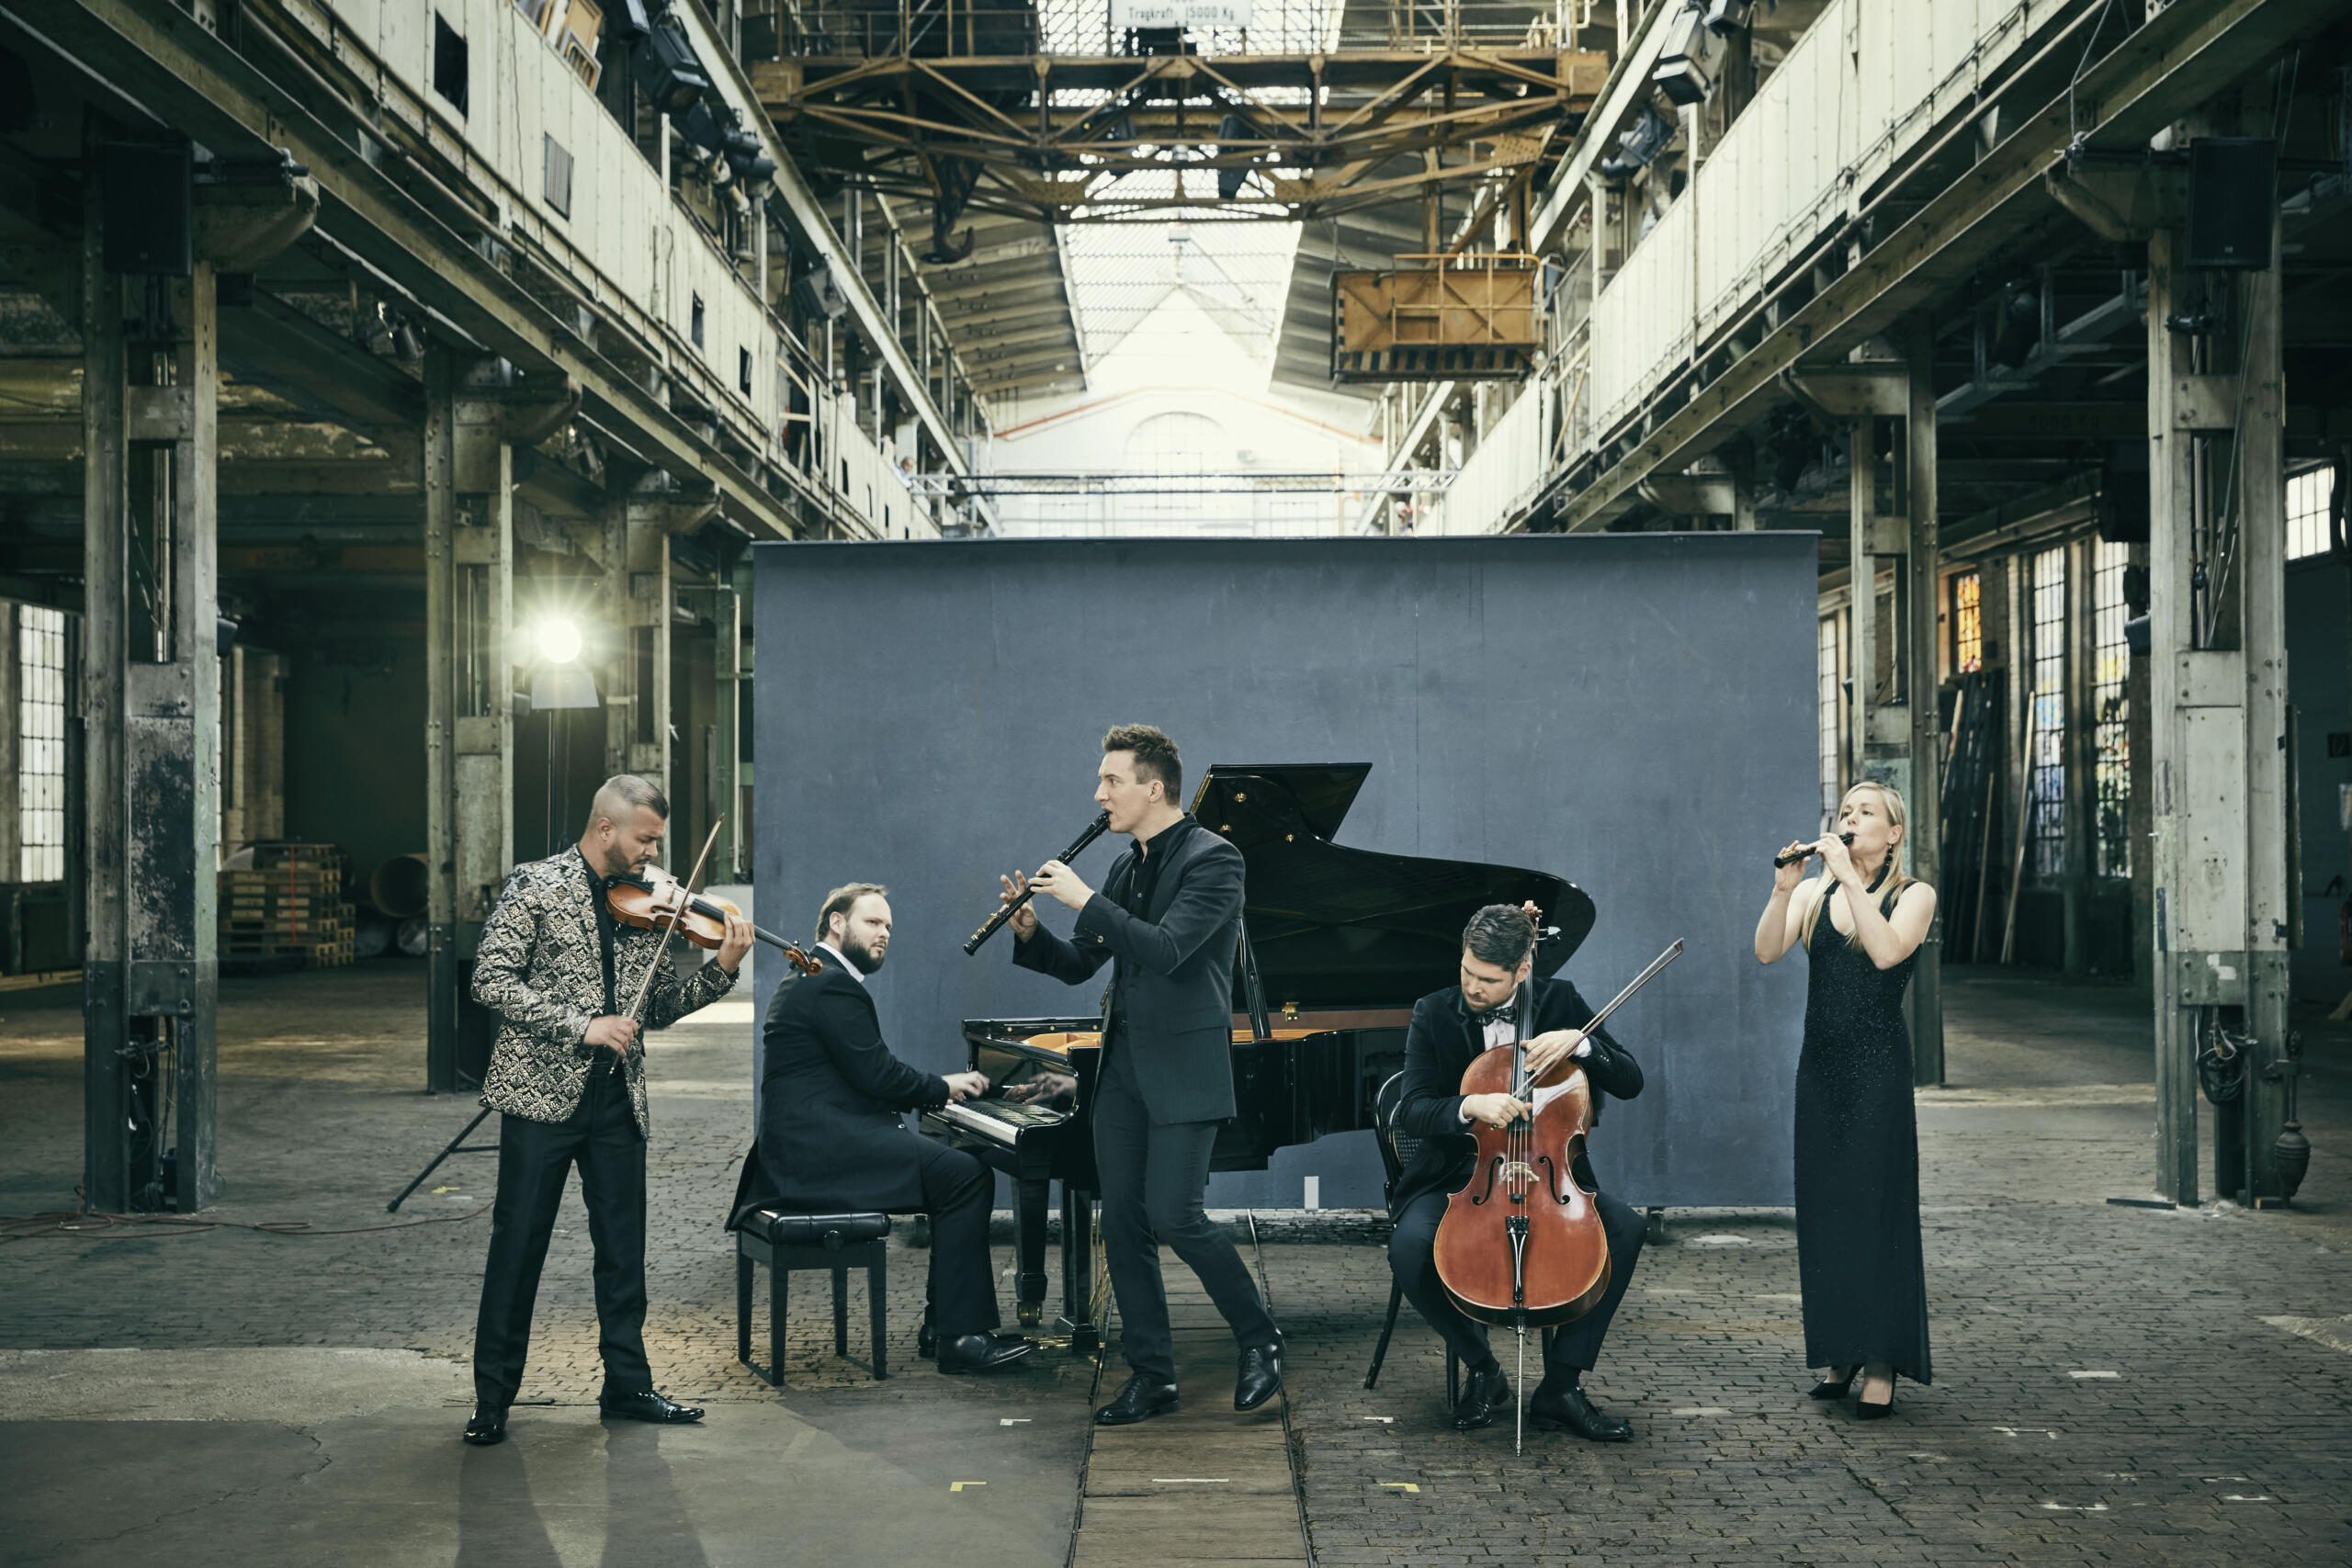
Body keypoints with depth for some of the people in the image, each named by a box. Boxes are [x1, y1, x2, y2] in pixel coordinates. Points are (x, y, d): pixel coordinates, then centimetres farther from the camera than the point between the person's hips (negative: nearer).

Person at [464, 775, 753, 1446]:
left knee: (623, 1246, 10)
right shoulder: (538, 886, -5)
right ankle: (492, 1398, 11)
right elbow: (491, 981, -13)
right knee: (518, 1246, 1)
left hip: (617, 1100, 5)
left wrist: (721, 969, -4)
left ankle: (627, 1384, 21)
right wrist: (580, 1025, -20)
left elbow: (658, 1008, 11)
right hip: (542, 1093, -5)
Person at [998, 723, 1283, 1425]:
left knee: (1174, 1214, -12)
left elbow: (1166, 949, -24)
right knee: (1123, 1220, 5)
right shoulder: (1127, 868, 14)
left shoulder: (1212, 859, -10)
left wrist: (1086, 900, -20)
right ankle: (1153, 1374, 14)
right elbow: (1079, 965, 16)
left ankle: (1260, 1341, 8)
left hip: (1184, 1068, -8)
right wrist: (1030, 932, -2)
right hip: (1123, 1065, 8)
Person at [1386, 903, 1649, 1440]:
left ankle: (1562, 1384, -15)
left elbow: (1630, 1082, -1)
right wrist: (1470, 1105, -31)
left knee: (1624, 1228, -26)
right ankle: (1483, 1370, -6)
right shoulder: (1435, 1015, -2)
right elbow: (1411, 1112, -11)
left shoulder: (1559, 1002, 1)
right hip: (1457, 1178, -1)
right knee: (1410, 1246, -32)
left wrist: (1580, 1042, -20)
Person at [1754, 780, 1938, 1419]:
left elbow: (1886, 951, -19)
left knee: (1876, 1209, -5)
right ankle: (1839, 1354, 16)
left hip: (1878, 1067, -4)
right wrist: (1784, 888, -17)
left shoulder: (1913, 895, 1)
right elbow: (1766, 952, -5)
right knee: (1822, 1210, 6)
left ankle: (1882, 1364, 0)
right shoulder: (1814, 892, 10)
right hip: (1820, 1065, 4)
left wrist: (1850, 877, -19)